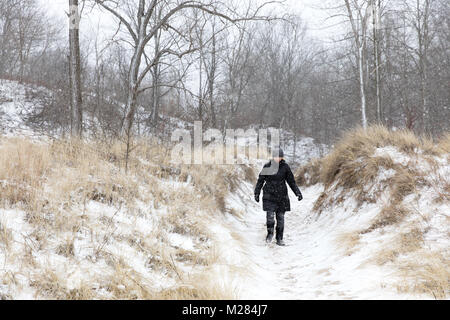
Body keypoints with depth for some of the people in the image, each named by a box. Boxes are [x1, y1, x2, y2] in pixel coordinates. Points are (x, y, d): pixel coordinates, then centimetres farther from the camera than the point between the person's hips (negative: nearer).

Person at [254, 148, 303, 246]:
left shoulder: (285, 167, 0)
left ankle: (279, 239, 17)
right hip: (269, 195, -2)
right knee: (270, 216, -12)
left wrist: (298, 193, 1)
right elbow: (260, 180, 5)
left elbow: (291, 181, 7)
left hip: (281, 196, 2)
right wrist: (257, 193, 1)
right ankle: (270, 233, 14)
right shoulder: (267, 166, -3)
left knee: (280, 217, 5)